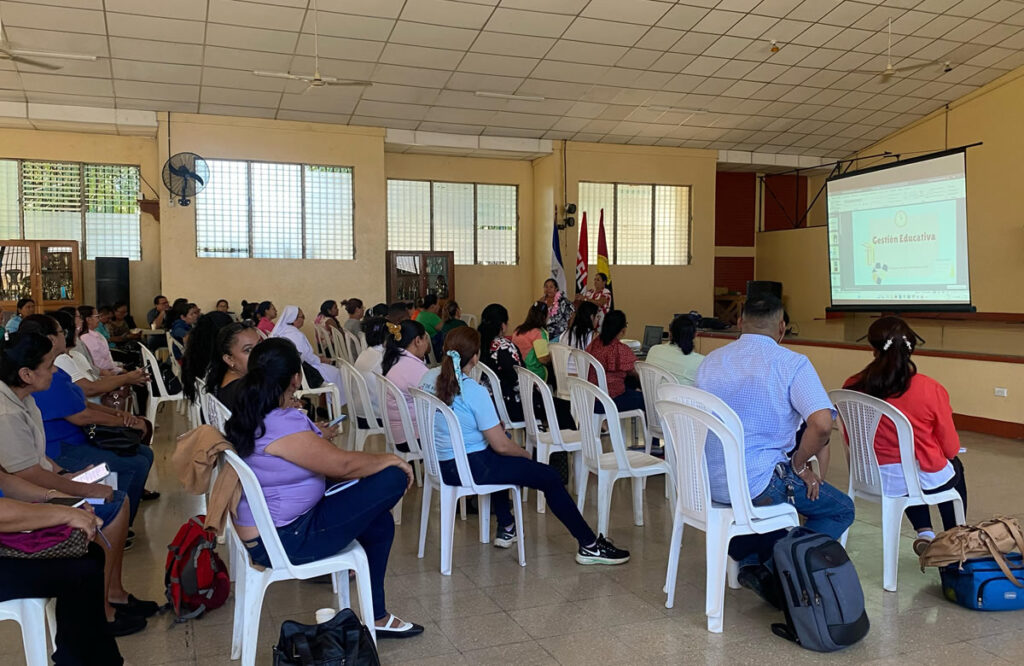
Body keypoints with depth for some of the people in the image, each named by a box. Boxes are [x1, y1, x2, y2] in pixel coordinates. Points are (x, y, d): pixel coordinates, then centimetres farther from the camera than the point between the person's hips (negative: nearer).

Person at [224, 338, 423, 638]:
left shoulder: (249, 418, 4)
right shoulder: (282, 426, -27)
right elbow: (342, 464, -21)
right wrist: (390, 459, -7)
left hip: (261, 531, 11)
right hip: (283, 541, -11)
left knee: (379, 520, 17)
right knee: (392, 478, -13)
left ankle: (377, 616, 25)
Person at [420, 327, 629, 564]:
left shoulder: (429, 378, -1)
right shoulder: (474, 392, -24)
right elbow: (501, 445, -20)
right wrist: (526, 453, 1)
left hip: (441, 462, 9)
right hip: (469, 468, -9)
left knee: (498, 460, 38)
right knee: (548, 476, 1)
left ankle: (505, 529, 44)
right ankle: (589, 545, 8)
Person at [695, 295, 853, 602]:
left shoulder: (710, 361, 9)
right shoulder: (792, 363, -9)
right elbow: (822, 423, -22)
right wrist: (800, 465, -4)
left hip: (708, 481, 6)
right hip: (758, 484, -6)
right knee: (841, 509, 15)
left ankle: (748, 561, 14)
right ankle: (771, 571, -1)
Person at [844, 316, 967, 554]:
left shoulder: (853, 388, -15)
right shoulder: (930, 390, -21)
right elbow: (951, 447, -8)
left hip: (873, 479, 3)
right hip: (926, 480, -3)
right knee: (955, 468, 35)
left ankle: (924, 532, 30)